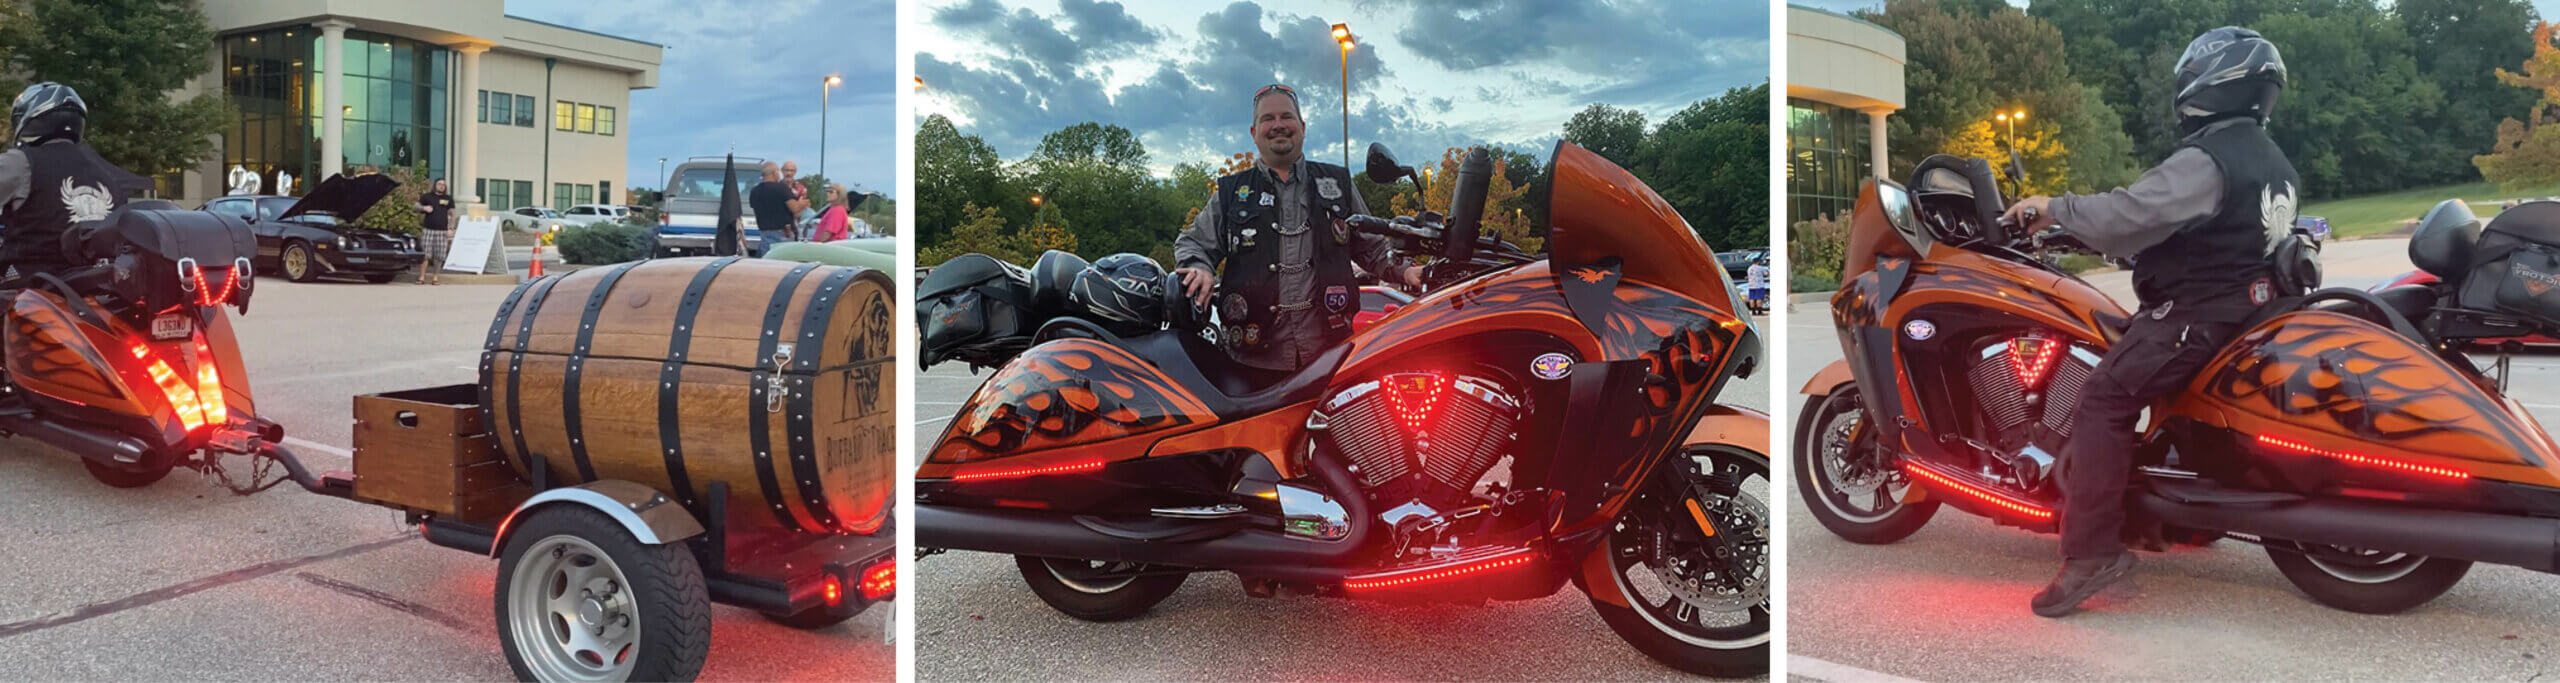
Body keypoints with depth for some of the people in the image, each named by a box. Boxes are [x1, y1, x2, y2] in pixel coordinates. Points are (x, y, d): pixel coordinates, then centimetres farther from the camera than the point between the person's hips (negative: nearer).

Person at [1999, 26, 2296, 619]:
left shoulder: (2206, 161, -18)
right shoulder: (2275, 164, 16)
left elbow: (2128, 214, -26)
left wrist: (2055, 208, -13)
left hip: (2195, 312, -11)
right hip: (2248, 301, 11)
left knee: (2105, 401, -18)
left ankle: (2091, 551, -26)